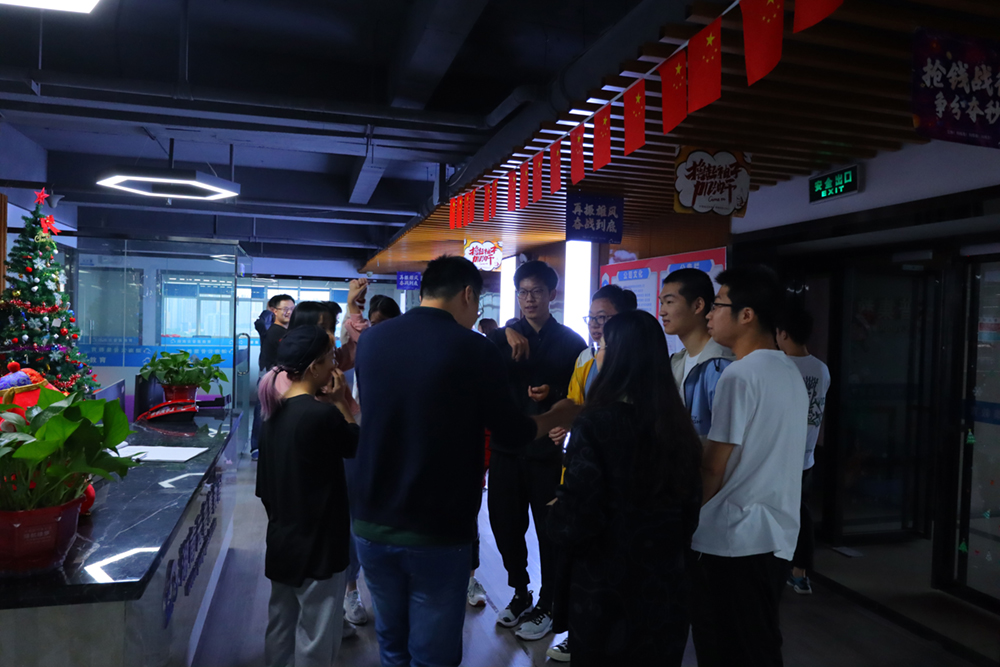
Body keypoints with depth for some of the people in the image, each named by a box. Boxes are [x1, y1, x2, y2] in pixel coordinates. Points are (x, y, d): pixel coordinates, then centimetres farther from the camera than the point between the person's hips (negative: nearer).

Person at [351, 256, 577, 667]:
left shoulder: (371, 339, -1)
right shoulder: (474, 350, -13)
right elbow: (514, 433, -3)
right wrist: (559, 416, 17)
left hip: (372, 524, 5)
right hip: (437, 532, -4)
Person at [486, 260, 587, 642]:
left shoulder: (571, 342, 0)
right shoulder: (502, 336, 6)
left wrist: (553, 394, -19)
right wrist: (507, 337, -23)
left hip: (548, 448, -3)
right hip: (506, 444, 3)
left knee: (549, 529, 6)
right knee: (506, 524, 12)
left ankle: (546, 606, 24)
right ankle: (519, 595, 33)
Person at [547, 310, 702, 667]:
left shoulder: (595, 424, -20)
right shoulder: (679, 427, -4)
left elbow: (575, 523, -20)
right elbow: (690, 512, 7)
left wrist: (554, 515, 1)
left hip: (604, 594, -4)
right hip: (665, 592, 5)